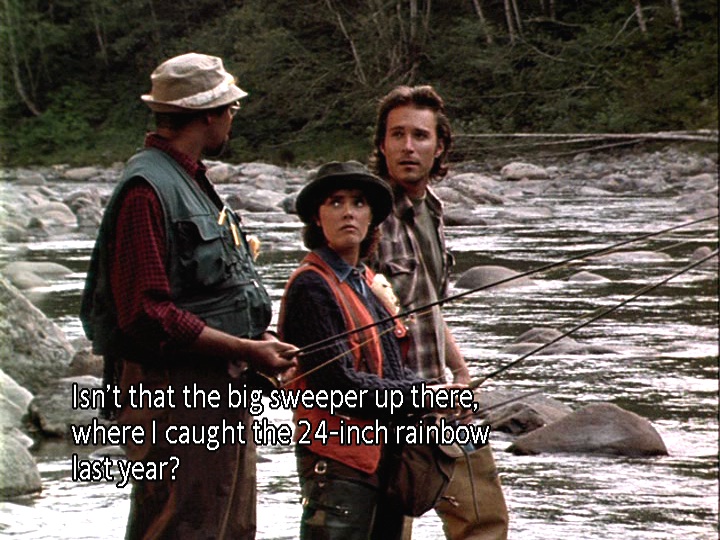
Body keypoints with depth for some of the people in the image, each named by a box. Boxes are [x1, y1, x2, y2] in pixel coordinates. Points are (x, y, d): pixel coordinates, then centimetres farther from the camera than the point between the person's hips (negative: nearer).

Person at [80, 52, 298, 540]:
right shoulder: (146, 188, -15)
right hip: (173, 394, -11)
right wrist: (246, 350, -18)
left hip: (221, 393, 11)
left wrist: (260, 340, 7)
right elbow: (148, 315, -21)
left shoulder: (193, 183, 20)